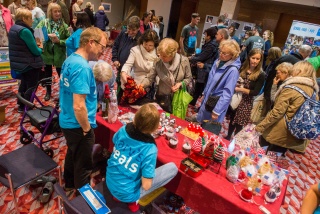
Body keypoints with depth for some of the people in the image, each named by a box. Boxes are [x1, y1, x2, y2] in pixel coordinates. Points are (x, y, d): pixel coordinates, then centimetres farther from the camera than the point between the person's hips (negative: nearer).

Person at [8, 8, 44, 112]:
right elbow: (35, 51, -20)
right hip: (30, 64, -10)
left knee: (24, 84, 23)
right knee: (31, 86, 3)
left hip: (19, 63, 10)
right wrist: (40, 48, 1)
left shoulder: (13, 28, 8)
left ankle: (21, 106, 35)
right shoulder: (25, 31, -22)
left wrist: (35, 44, 5)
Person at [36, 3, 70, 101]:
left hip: (59, 54, -2)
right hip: (46, 52, 2)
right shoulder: (44, 22, -3)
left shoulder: (64, 25, -5)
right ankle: (48, 92, 35)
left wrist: (59, 41, -20)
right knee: (47, 74, 15)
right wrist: (48, 36, -23)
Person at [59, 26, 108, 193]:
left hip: (67, 121, 10)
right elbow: (79, 106, -30)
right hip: (77, 126, -9)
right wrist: (87, 129, -17)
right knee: (83, 164, 12)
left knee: (72, 154, 29)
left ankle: (69, 184, 52)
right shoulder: (82, 67, -27)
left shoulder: (70, 60, 3)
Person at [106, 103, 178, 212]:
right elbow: (146, 186, -23)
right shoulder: (149, 148, -29)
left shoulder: (123, 130, -13)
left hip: (110, 183, 6)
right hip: (126, 194, -5)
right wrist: (148, 174, -3)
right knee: (172, 167, -2)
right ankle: (133, 199, 3)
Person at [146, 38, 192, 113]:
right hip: (162, 97, 0)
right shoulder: (158, 63, -17)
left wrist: (180, 84, -23)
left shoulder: (184, 61, -16)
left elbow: (189, 78, -4)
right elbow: (150, 79, -15)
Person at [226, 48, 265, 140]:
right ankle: (228, 137, 38)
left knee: (239, 124, 8)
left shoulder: (260, 75, -9)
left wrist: (241, 89, -20)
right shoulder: (242, 69, -1)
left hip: (246, 102, -3)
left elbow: (256, 92, -13)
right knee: (232, 120, 16)